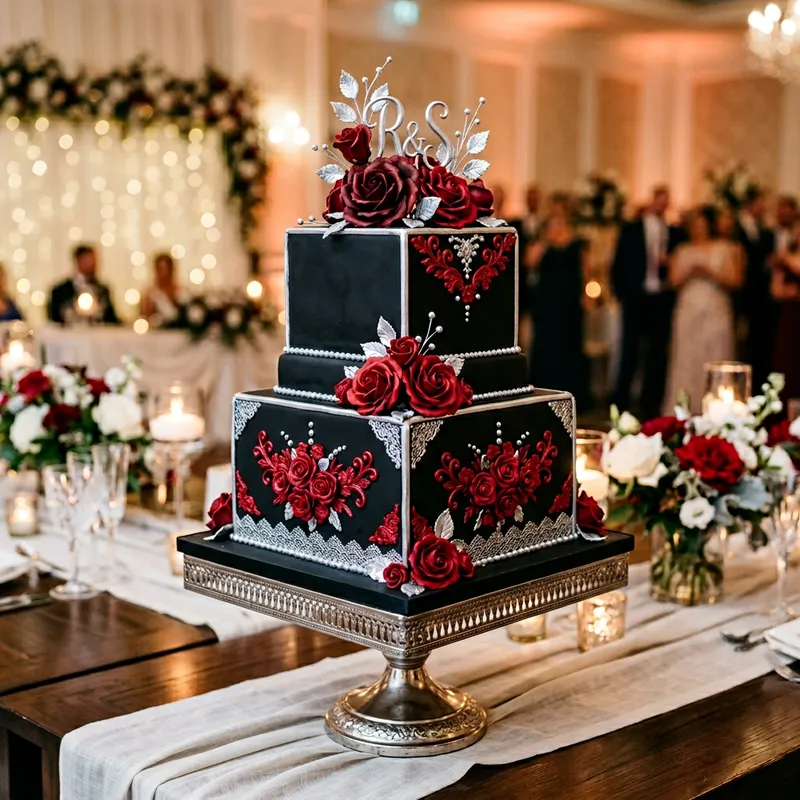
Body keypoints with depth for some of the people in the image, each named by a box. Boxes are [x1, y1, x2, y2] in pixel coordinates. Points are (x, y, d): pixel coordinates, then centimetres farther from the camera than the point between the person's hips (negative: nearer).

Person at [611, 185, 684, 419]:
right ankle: (620, 404, 4)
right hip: (636, 297, -2)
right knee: (630, 351, -3)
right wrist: (621, 293, -4)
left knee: (658, 353, 5)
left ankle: (651, 404, 12)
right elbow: (618, 264, 3)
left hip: (663, 300, 3)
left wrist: (670, 263, -9)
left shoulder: (675, 233, 11)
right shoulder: (631, 229, 5)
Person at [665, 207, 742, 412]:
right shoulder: (683, 251, 14)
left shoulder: (725, 249, 8)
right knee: (686, 360, -2)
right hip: (688, 312, 2)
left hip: (716, 312, -2)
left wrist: (710, 272, -10)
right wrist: (689, 271, -10)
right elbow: (674, 280, 8)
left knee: (715, 360, -6)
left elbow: (735, 280, 0)